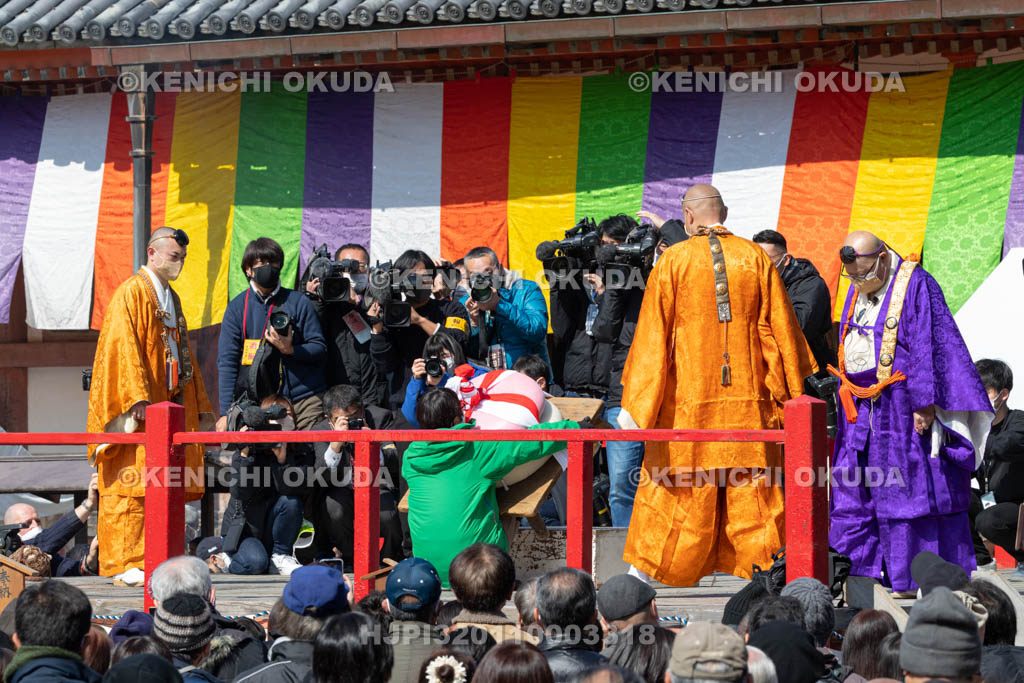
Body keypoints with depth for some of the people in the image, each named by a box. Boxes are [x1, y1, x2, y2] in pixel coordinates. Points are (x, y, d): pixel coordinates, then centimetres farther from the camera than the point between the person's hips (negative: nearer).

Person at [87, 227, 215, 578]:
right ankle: (124, 562, -12)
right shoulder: (131, 293, -5)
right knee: (131, 485, -11)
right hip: (141, 410, -8)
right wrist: (137, 399, -25)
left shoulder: (171, 299, 21)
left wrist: (198, 405, 21)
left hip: (170, 406, 8)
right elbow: (123, 348, -15)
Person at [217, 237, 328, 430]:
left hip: (306, 400, 0)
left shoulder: (298, 302, 7)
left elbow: (320, 350, 6)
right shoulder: (237, 308, 7)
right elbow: (227, 362, 3)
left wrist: (290, 350, -14)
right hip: (261, 404, 0)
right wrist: (226, 413, -4)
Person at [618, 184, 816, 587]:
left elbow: (652, 334, -4)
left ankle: (648, 566, 13)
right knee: (750, 492, 6)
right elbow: (780, 328, 5)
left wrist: (634, 404, -3)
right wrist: (791, 392, 14)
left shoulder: (673, 261, -3)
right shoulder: (756, 259, 2)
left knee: (674, 492, 7)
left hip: (688, 400, -1)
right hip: (749, 396, 2)